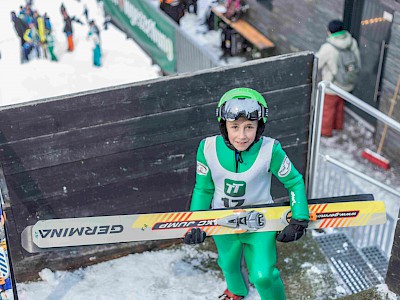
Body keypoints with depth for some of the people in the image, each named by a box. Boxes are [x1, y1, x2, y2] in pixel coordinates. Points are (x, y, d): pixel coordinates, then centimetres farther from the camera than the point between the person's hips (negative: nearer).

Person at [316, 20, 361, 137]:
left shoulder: (328, 48, -30)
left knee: (328, 108, 17)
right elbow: (358, 63, -2)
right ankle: (338, 125, 49)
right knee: (340, 104, 29)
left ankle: (325, 130, 35)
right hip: (348, 84, 6)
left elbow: (316, 64, -16)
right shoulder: (352, 42, -13)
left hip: (332, 85, -6)